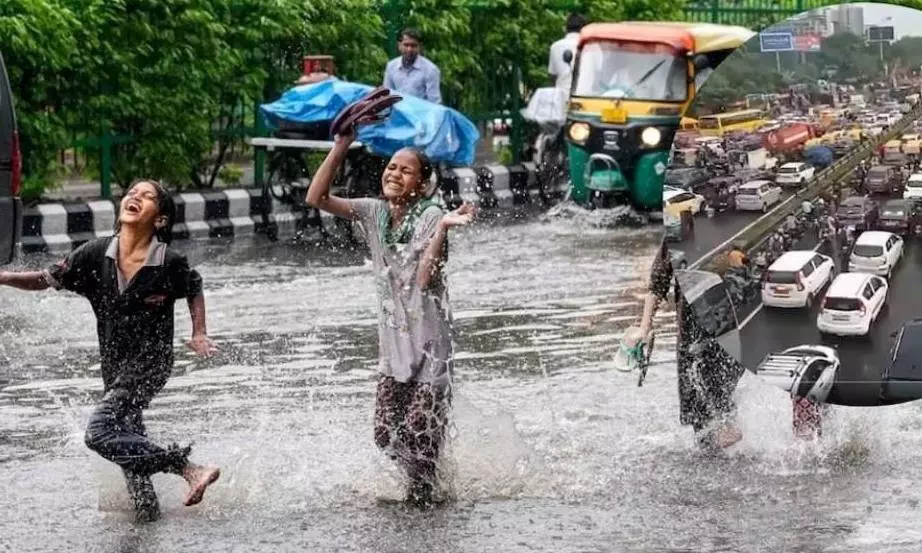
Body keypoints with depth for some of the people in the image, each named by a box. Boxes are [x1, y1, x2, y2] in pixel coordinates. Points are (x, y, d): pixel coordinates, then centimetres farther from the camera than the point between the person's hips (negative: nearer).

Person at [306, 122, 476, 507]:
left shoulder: (430, 216, -13)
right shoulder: (374, 212, 2)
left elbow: (426, 277, -24)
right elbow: (316, 198, -7)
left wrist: (443, 229, -35)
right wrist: (341, 147, -13)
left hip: (429, 344, -5)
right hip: (393, 341, 5)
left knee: (420, 437, -5)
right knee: (386, 435, 4)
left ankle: (422, 496, 20)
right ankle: (423, 483, 30)